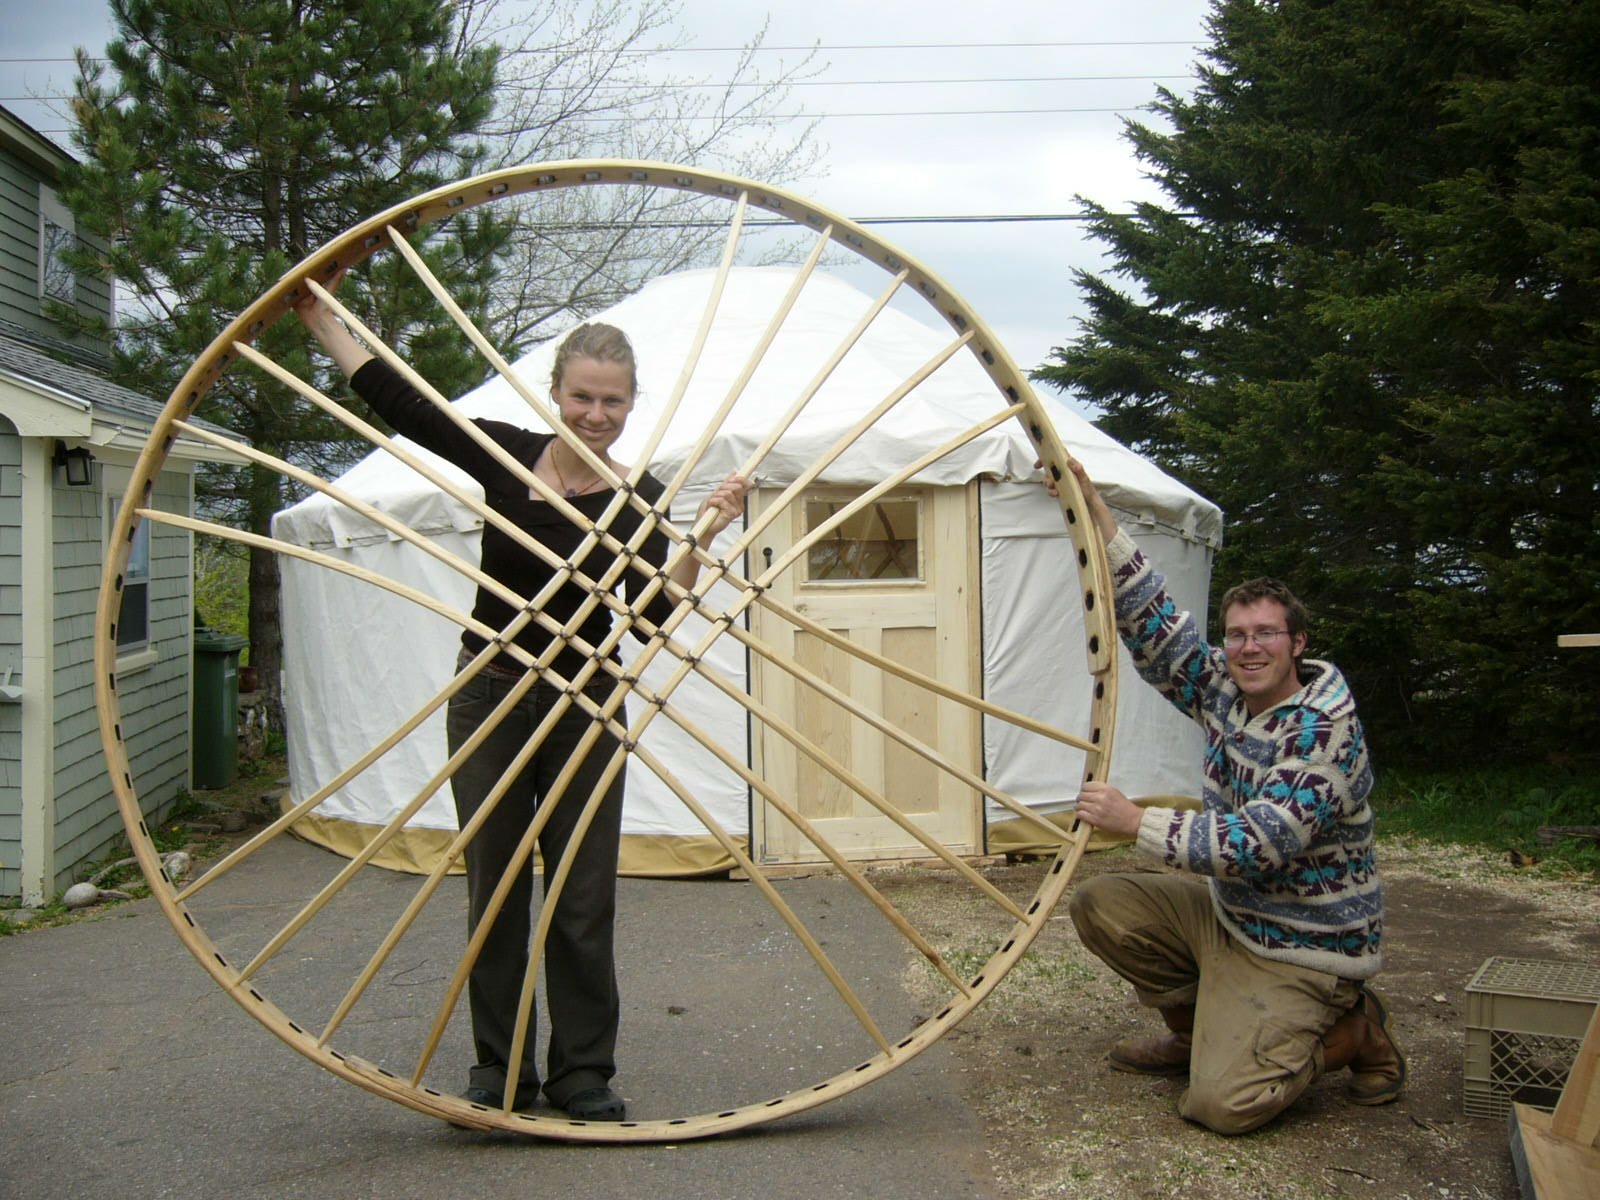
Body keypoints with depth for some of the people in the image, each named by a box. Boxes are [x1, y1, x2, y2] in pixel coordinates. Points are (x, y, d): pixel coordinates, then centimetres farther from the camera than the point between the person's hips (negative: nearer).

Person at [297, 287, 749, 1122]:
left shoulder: (643, 500, -7)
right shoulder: (505, 454, -2)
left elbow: (654, 619, -16)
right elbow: (396, 402, 1)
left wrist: (702, 538, -27)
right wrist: (318, 318, 0)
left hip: (584, 707, -2)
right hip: (489, 698, 2)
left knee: (584, 898, 3)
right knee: (493, 889, 9)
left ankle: (584, 1075, 18)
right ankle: (499, 1072, 23)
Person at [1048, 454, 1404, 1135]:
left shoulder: (1325, 727, -23)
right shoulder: (1224, 691, -1)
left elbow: (1257, 845, -31)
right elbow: (1150, 618, -7)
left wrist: (1134, 822, -30)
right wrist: (1092, 507, -14)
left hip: (1300, 949, -8)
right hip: (1227, 911, 8)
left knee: (1222, 1103, -20)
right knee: (1099, 906, 0)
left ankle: (1352, 1031, 6)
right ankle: (1199, 1028, 17)